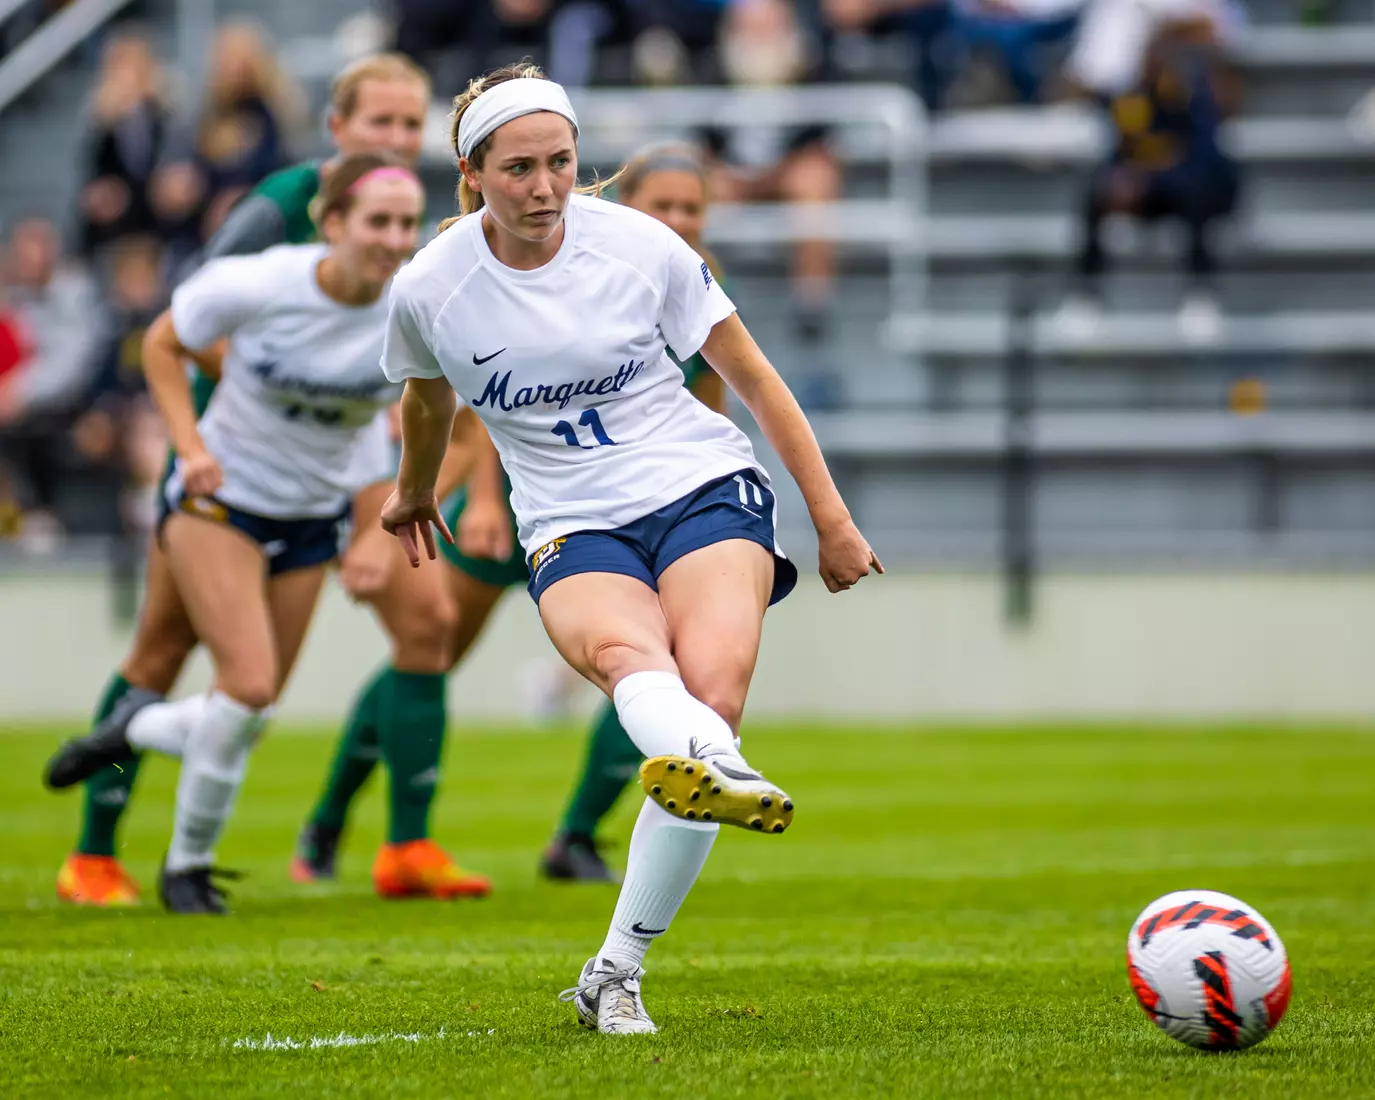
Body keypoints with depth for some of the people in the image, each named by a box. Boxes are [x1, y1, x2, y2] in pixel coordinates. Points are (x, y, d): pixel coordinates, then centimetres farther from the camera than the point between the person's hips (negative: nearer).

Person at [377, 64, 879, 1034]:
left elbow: (753, 377, 7)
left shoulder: (640, 246, -3)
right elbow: (429, 400, 23)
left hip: (705, 488, 0)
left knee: (713, 688, -27)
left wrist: (832, 519, 8)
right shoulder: (431, 289, -1)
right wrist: (415, 493, 40)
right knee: (623, 651, -36)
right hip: (575, 531, 0)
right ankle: (721, 771, -72)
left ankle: (616, 975, -21)